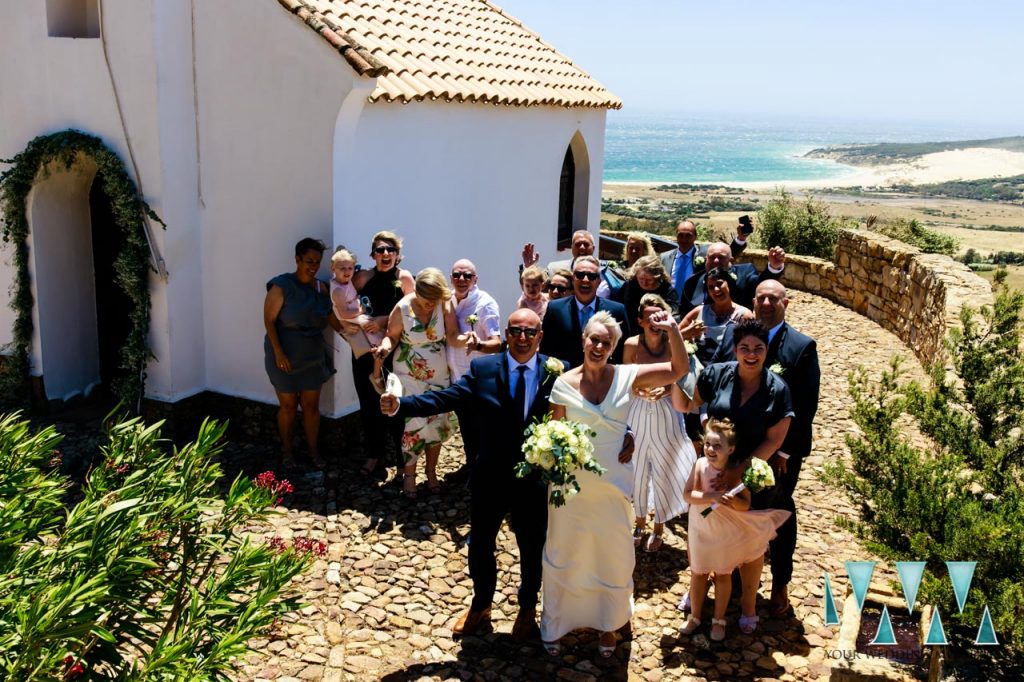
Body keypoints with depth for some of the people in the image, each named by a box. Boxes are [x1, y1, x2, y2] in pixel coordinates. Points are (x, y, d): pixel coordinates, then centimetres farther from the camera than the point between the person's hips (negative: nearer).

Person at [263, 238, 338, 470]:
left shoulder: (320, 287, 1)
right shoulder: (281, 286, -14)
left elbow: (331, 317, 11)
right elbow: (269, 320, -14)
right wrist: (278, 352, -20)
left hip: (313, 358, 4)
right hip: (285, 358, -4)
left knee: (311, 406, 11)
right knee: (288, 406, 8)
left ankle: (313, 450, 26)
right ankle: (286, 451, 27)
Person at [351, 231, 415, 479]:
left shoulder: (404, 278, -5)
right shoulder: (363, 277, 1)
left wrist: (385, 321, -16)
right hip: (365, 349, 3)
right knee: (368, 403, 9)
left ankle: (402, 458, 13)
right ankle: (374, 455, 24)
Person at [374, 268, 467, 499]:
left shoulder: (445, 304, -15)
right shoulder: (402, 308, -17)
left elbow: (452, 337, -17)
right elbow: (392, 336, -6)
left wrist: (465, 339, -39)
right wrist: (386, 346, -28)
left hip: (439, 376, 2)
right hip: (410, 378, -2)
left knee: (437, 424, 9)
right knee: (414, 425, -2)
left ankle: (431, 473, 28)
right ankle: (409, 475, 18)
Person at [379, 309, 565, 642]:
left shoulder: (557, 372, -9)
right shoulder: (482, 368, -8)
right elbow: (444, 398, -16)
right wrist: (399, 405, -28)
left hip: (535, 479, -1)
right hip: (489, 477, 1)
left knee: (532, 546, 18)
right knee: (480, 543, 19)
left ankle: (527, 608, 45)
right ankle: (480, 605, 46)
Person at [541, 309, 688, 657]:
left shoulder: (627, 376, -7)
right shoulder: (564, 383, -8)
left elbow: (679, 369, -13)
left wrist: (672, 329, -24)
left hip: (614, 484, 1)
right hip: (572, 483, -1)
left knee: (613, 555, 14)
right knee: (564, 553, 13)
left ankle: (607, 623, 37)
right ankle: (554, 624, 33)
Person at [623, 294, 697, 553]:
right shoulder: (632, 345, -9)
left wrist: (665, 390, -23)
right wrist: (641, 392, -20)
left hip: (665, 416, -1)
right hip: (637, 414, 1)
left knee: (664, 471, 8)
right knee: (637, 470, 12)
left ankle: (659, 528, 28)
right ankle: (640, 523, 34)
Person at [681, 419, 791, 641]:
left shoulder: (737, 472, -21)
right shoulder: (700, 465, -19)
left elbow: (746, 505, -20)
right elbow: (688, 494, -26)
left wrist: (731, 499, -40)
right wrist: (713, 496, -39)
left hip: (726, 532, -1)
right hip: (701, 529, 1)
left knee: (723, 575, 15)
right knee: (698, 573, 16)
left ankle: (719, 620, 33)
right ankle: (695, 616, 36)